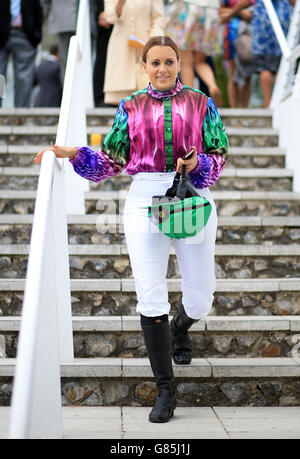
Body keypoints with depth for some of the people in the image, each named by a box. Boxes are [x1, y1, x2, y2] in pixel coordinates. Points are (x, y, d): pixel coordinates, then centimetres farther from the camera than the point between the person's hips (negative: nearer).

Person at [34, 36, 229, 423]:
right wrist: (73, 154, -2)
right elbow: (112, 161, 11)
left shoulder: (201, 104, 10)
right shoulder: (131, 107, 12)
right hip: (144, 199, 0)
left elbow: (219, 157, 8)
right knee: (150, 297, -7)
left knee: (200, 298, 5)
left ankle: (180, 328, 45)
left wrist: (198, 164, -12)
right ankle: (165, 389, 4)